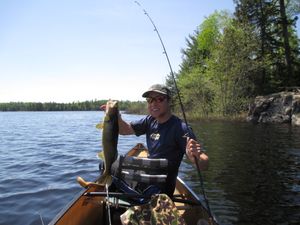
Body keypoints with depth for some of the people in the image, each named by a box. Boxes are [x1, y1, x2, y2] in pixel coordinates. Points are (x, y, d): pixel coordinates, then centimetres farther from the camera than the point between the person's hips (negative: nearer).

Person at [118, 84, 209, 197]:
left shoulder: (179, 128, -23)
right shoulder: (150, 121, -1)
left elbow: (204, 165, -25)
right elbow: (125, 130, 0)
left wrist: (197, 157, -48)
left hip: (163, 188, -7)